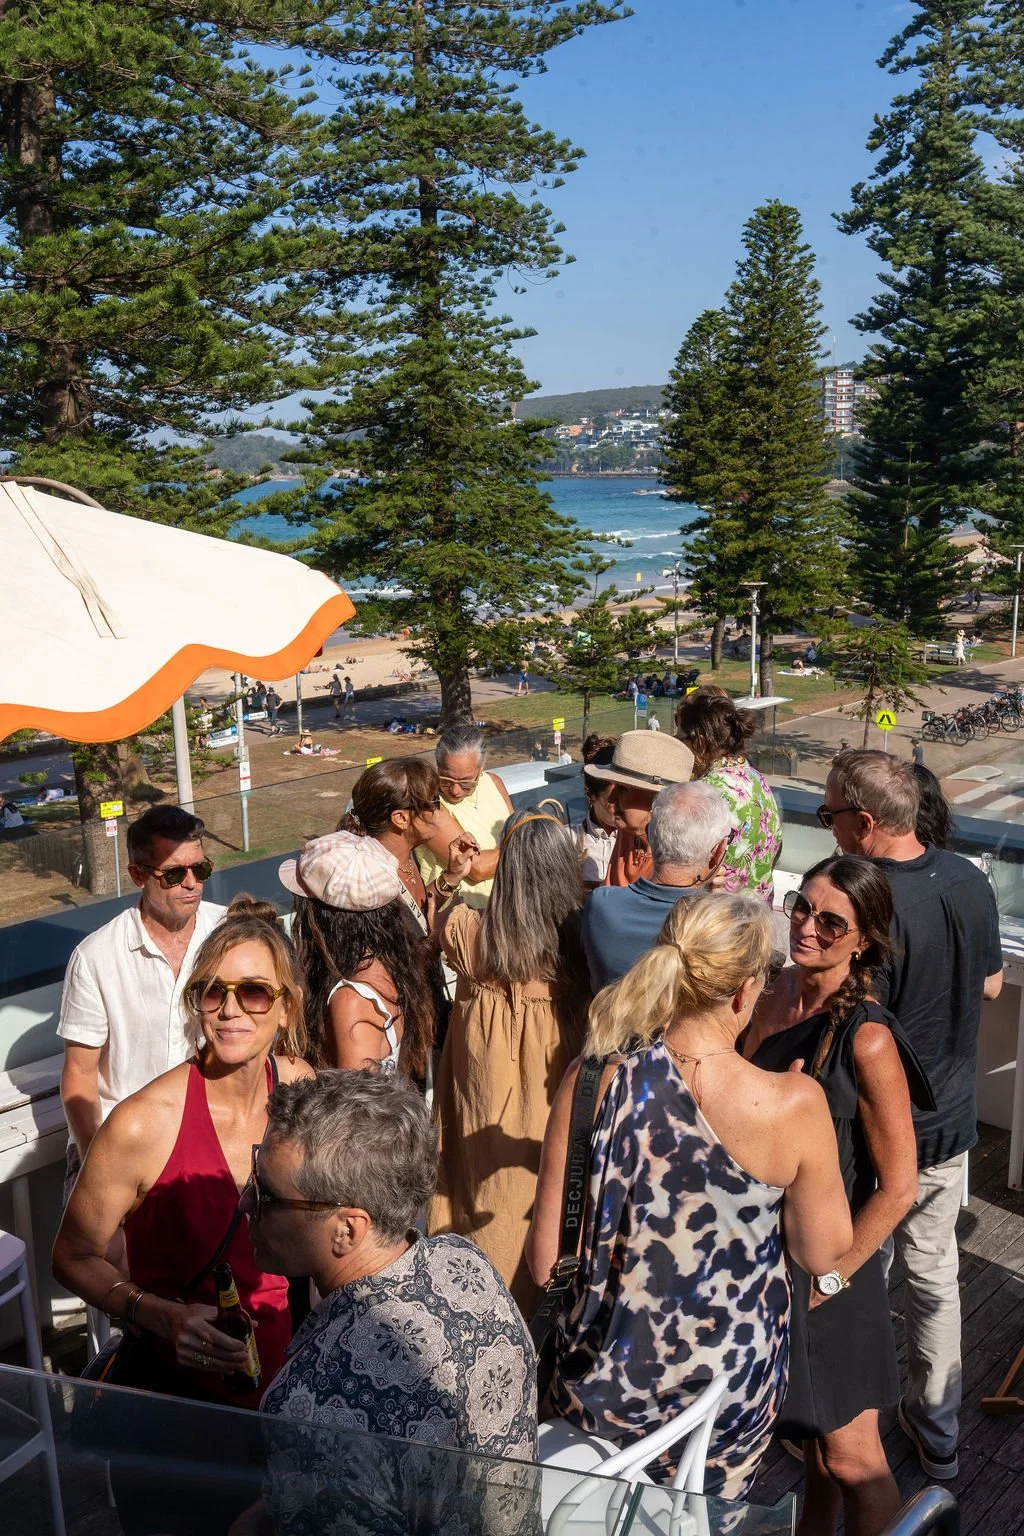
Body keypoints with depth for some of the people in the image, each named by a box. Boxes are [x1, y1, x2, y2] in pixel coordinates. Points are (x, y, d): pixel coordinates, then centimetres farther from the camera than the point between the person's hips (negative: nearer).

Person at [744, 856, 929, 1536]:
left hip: (829, 1265, -6)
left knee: (850, 1456, 9)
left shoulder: (867, 1039, -24)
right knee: (815, 1434, 24)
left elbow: (898, 1188, -18)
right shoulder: (774, 999, -4)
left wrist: (827, 1278, -12)